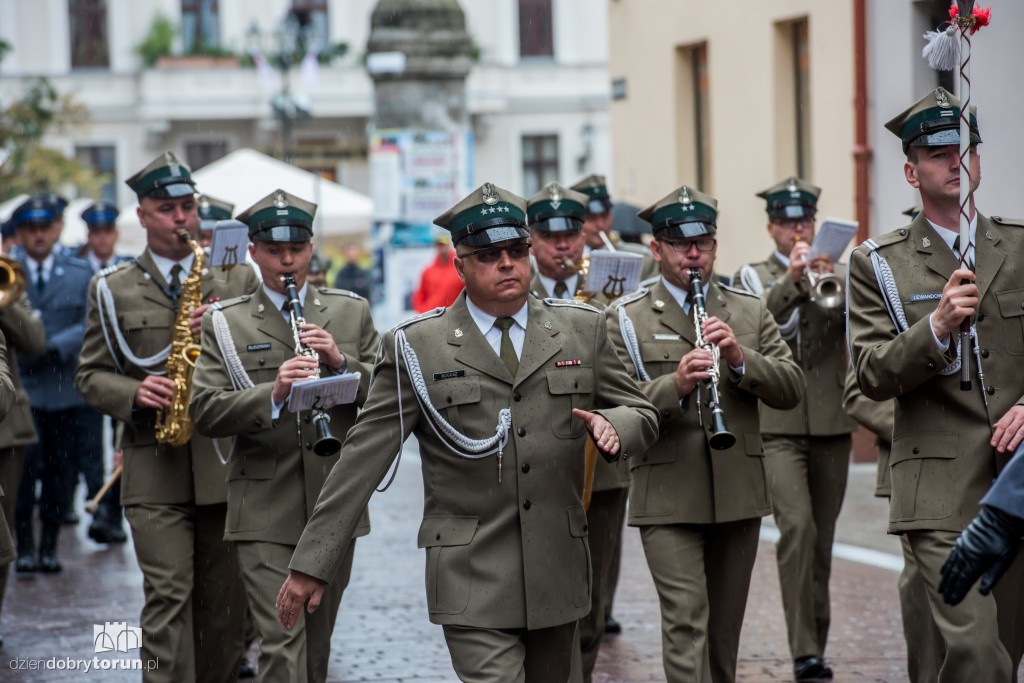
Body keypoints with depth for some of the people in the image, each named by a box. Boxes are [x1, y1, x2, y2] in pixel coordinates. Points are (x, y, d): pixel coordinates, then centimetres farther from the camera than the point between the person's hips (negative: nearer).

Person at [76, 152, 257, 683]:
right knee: (168, 596, -12)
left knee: (223, 602, 7)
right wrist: (133, 394, -12)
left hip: (226, 462, 2)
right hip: (155, 467, -2)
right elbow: (90, 375, 8)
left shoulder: (236, 280, 12)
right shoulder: (113, 289, 8)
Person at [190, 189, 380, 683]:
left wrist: (342, 362, -14)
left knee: (317, 642, 14)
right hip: (266, 510, -3)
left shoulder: (351, 312, 10)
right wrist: (271, 395, -24)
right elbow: (205, 413, -7)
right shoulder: (224, 323, 2)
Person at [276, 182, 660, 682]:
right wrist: (311, 564, -4)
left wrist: (613, 425, -11)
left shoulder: (582, 330, 8)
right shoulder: (415, 347, -1)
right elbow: (362, 460, -1)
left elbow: (641, 414, 15)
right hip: (472, 583, -4)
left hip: (559, 576, 4)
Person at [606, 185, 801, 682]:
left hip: (738, 495, 4)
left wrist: (740, 358, -15)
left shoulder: (749, 311, 11)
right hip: (668, 499, -4)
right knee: (686, 623, -12)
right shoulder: (627, 318, 1)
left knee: (724, 629, 13)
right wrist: (674, 385, -26)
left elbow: (790, 389, 2)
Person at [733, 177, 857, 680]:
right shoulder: (753, 277, 7)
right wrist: (791, 279, -24)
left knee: (822, 539, 8)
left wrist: (835, 283, -21)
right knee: (797, 526, -19)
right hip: (778, 426, -3)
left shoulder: (838, 275, 13)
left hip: (832, 426, 3)